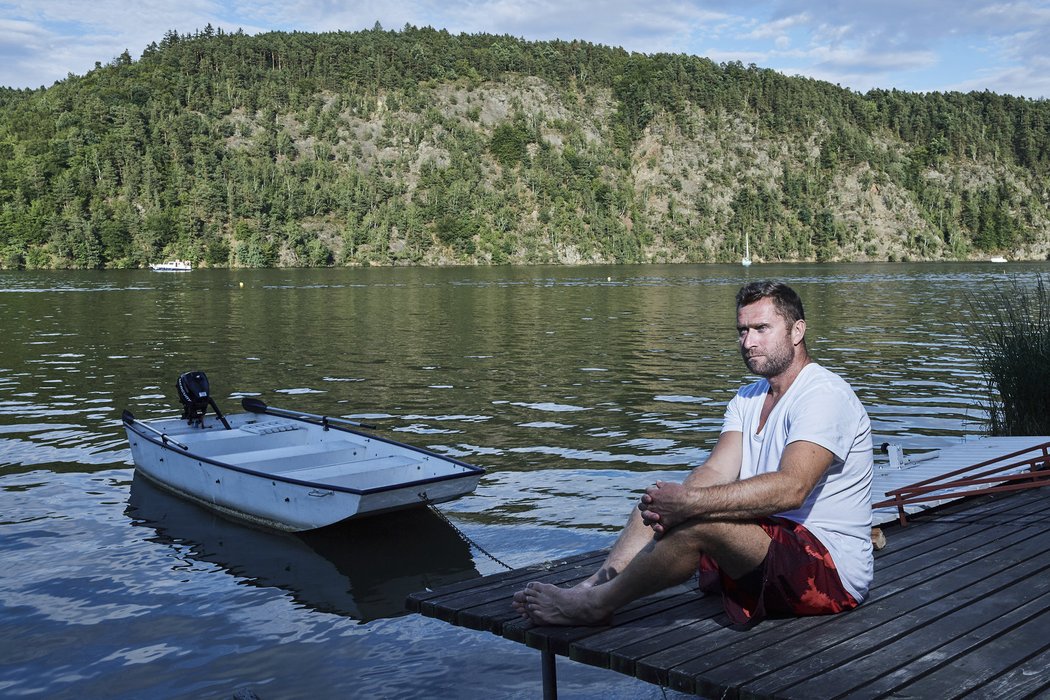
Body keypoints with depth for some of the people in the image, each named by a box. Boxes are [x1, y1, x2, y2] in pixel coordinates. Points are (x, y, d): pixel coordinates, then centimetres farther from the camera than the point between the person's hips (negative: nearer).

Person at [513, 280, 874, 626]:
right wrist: (669, 510, -23)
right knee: (658, 502, 2)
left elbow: (790, 488, -30)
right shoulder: (748, 399, 14)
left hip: (833, 569, -9)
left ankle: (597, 603, -13)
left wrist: (689, 503, -37)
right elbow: (716, 472, -1)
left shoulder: (824, 395, -14)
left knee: (701, 521, -29)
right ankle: (594, 584, -12)